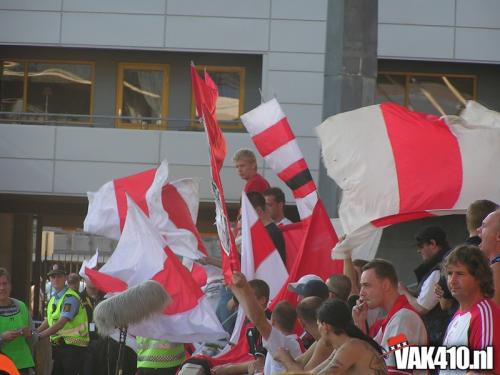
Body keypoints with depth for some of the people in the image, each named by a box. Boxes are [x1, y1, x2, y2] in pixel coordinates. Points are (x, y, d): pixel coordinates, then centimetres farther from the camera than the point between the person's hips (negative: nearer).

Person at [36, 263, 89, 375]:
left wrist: (40, 335, -23)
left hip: (72, 346, -9)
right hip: (58, 346, 9)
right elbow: (48, 320, 17)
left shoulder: (71, 298, -15)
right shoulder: (53, 299, 14)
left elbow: (61, 323, -23)